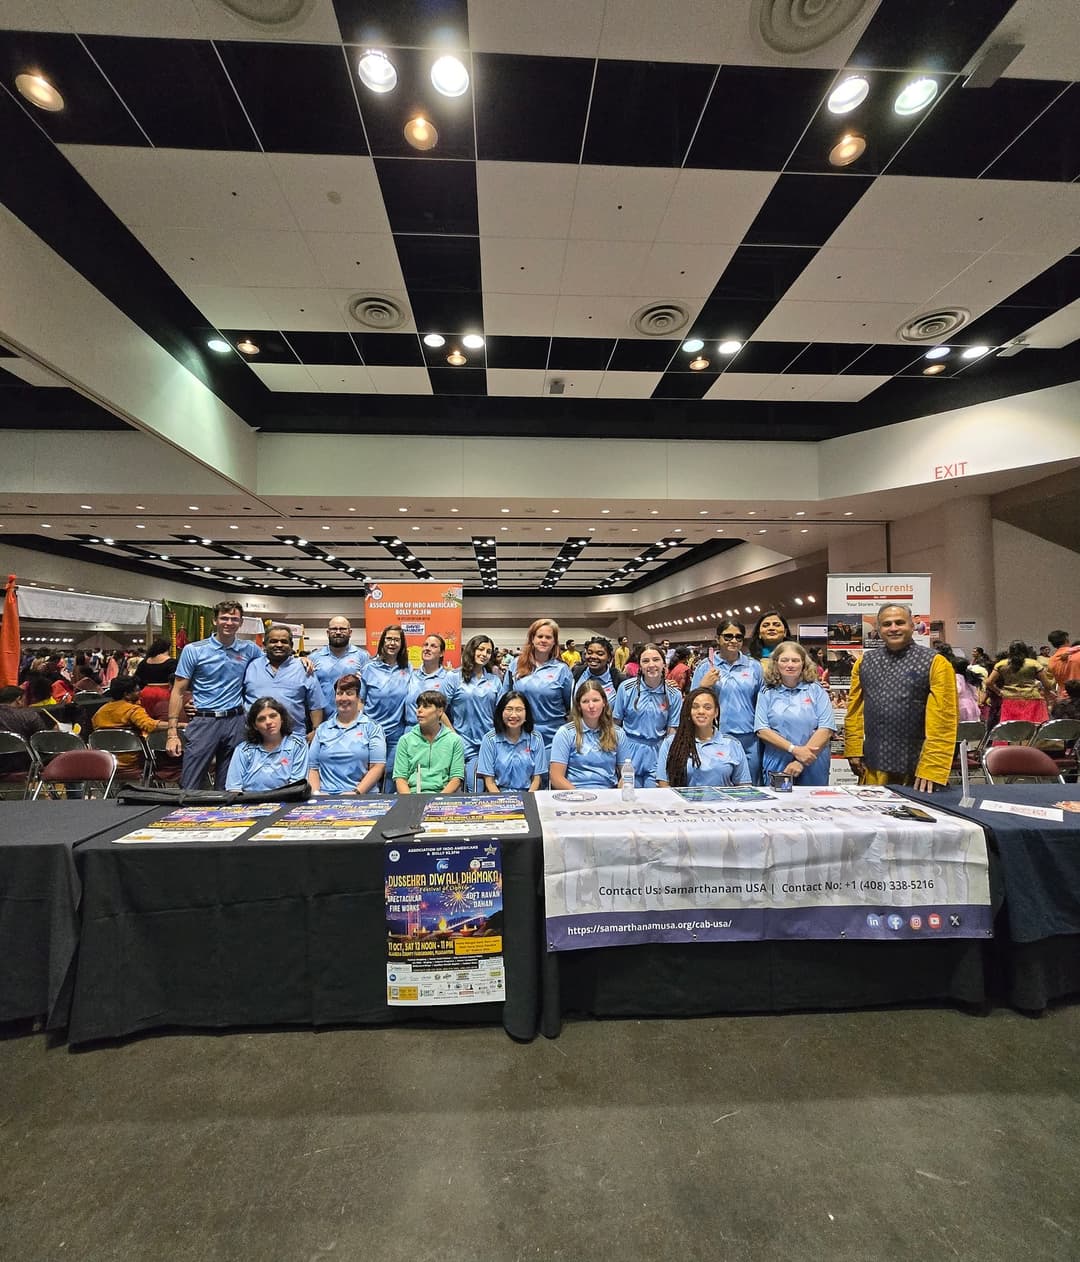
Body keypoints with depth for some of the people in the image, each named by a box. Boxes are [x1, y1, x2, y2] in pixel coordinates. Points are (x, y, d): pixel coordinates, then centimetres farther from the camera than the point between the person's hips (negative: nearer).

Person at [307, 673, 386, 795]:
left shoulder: (372, 727, 6)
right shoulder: (322, 729, 18)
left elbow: (377, 766, -2)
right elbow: (313, 767, 14)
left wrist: (356, 792, -12)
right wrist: (316, 793, -3)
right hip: (326, 796, 3)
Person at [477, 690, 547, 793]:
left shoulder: (535, 739, 3)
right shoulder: (490, 739, 0)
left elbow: (537, 779, 4)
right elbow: (489, 781, -1)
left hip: (527, 795, 1)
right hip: (498, 794, -1)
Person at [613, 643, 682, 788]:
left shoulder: (674, 694, -3)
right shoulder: (626, 687, -6)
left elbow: (672, 731, 2)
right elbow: (616, 723, 1)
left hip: (657, 755, 1)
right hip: (629, 751, -1)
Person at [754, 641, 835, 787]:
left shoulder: (817, 691, 2)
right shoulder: (766, 693, 3)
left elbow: (826, 729, -6)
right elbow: (762, 730, -4)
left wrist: (801, 762, -14)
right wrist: (794, 749, -17)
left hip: (813, 768, 0)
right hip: (776, 766, 0)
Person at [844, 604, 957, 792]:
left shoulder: (935, 663, -5)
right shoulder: (864, 663, 7)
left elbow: (943, 720, -10)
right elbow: (854, 711, 8)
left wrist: (932, 768, -14)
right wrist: (853, 751, 2)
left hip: (916, 766, -3)